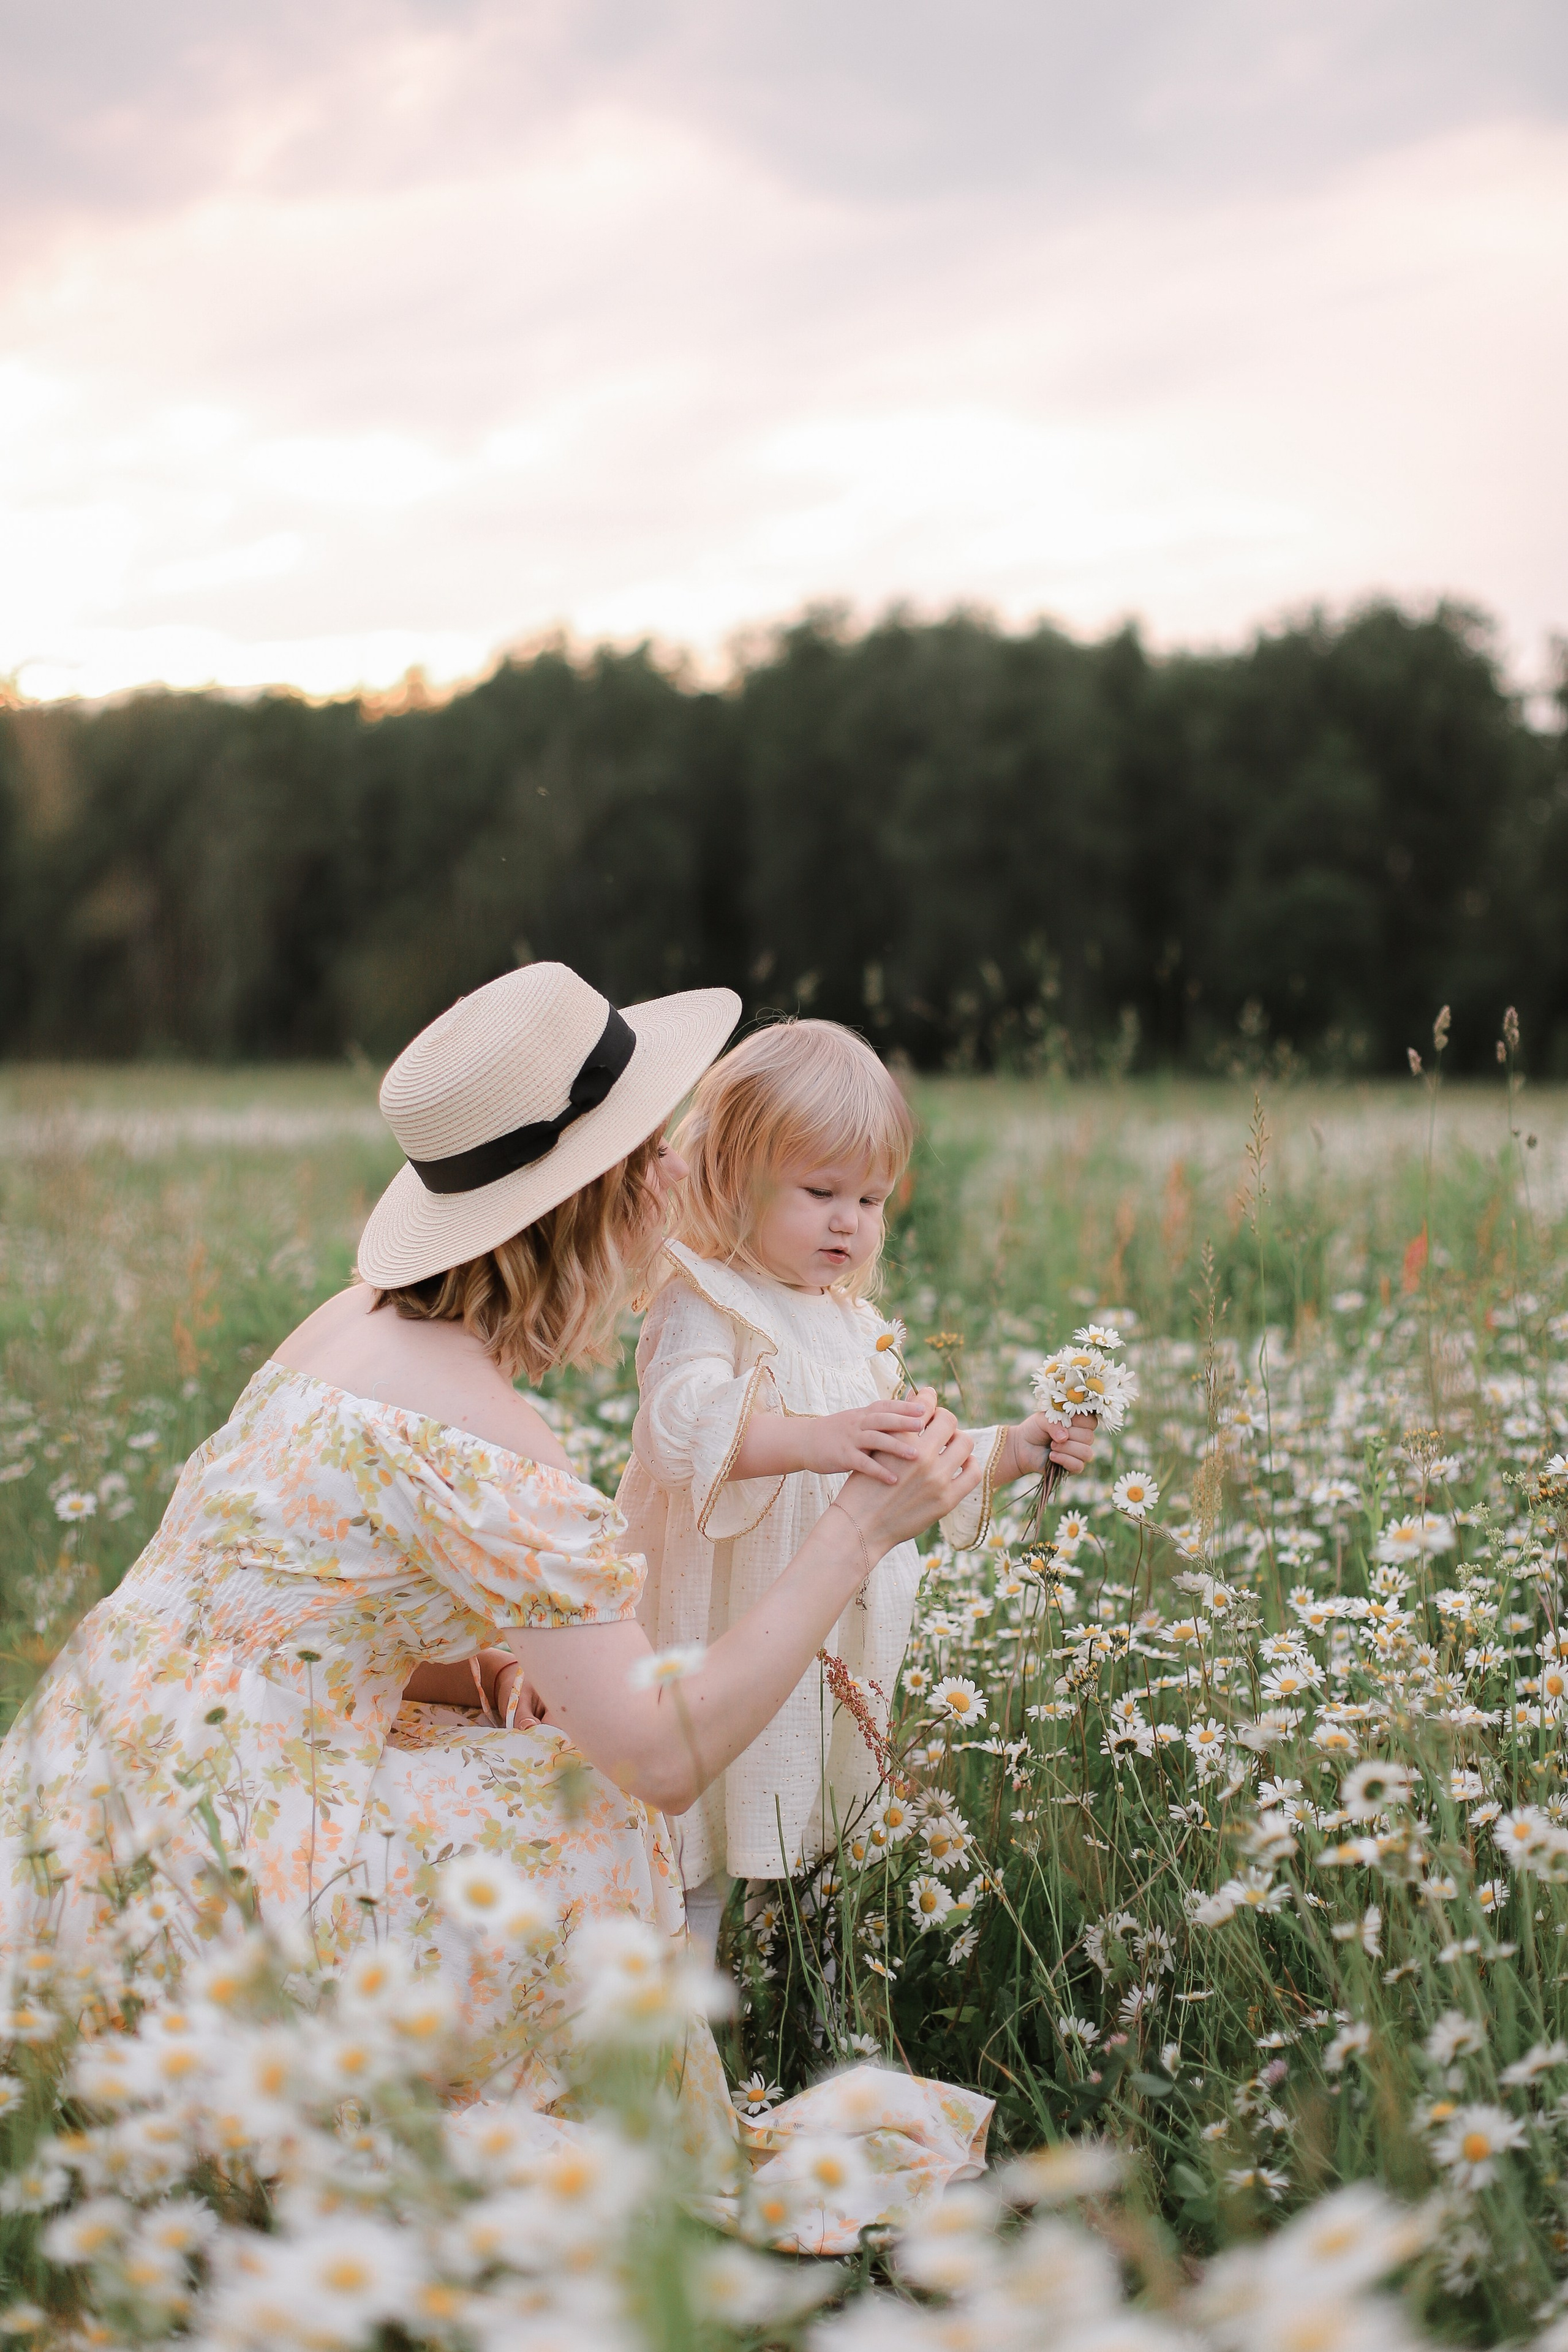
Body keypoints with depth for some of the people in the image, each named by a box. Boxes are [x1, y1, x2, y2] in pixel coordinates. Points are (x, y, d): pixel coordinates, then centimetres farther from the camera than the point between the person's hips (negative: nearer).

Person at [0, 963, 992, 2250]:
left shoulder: (365, 1321, 6)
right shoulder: (478, 1443, -23)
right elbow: (671, 1757, -22)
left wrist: (473, 1671, -1)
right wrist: (864, 1526, -20)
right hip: (200, 1879, -9)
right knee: (600, 1832, -2)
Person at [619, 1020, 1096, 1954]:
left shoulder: (858, 1325, 16)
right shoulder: (704, 1308, -12)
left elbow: (908, 1462, 24)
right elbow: (682, 1425, -32)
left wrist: (1012, 1452, 9)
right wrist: (811, 1439, -48)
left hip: (842, 1650, 7)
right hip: (726, 1652, -7)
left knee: (803, 1857, 13)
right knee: (701, 1877, -4)